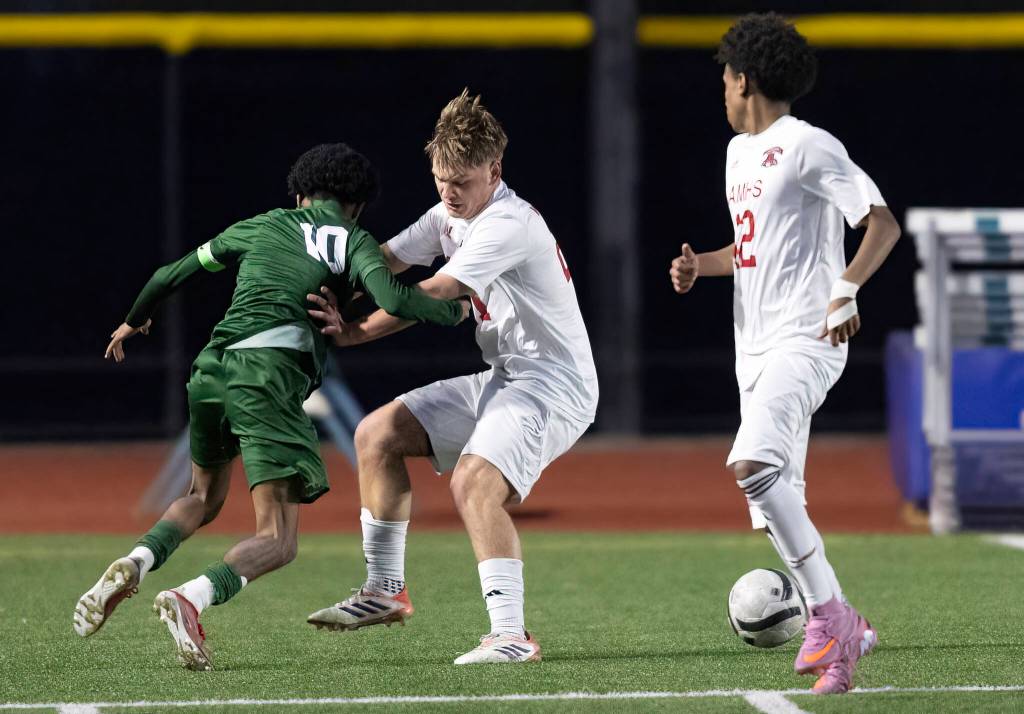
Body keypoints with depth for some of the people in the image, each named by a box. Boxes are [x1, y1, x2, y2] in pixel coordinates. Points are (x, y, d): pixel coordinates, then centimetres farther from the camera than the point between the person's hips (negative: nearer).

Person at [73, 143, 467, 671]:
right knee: (277, 542, -5)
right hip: (270, 375, -5)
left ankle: (135, 563, 2)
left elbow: (172, 274, 29)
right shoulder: (354, 242, 12)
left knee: (203, 498, 30)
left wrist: (135, 320, 48)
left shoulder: (263, 226, 24)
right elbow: (394, 300, -8)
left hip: (211, 368, 5)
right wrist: (454, 311, 11)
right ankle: (190, 599, -32)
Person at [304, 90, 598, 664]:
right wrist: (335, 296, -11)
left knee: (474, 481, -31)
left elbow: (432, 296, -23)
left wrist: (358, 333, -20)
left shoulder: (510, 224, -20)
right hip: (503, 380, 10)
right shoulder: (450, 217, 10)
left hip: (554, 384, -10)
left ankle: (512, 634, -35)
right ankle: (385, 590, 18)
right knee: (378, 434, 10)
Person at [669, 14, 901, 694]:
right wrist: (701, 265, 12)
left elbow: (883, 223, -16)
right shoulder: (739, 151, 19)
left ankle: (829, 612, -25)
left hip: (805, 339, -9)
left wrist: (846, 289, -31)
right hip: (755, 349, 9)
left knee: (754, 466, -29)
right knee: (776, 509, 8)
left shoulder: (808, 146, -9)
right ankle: (846, 635, 17)